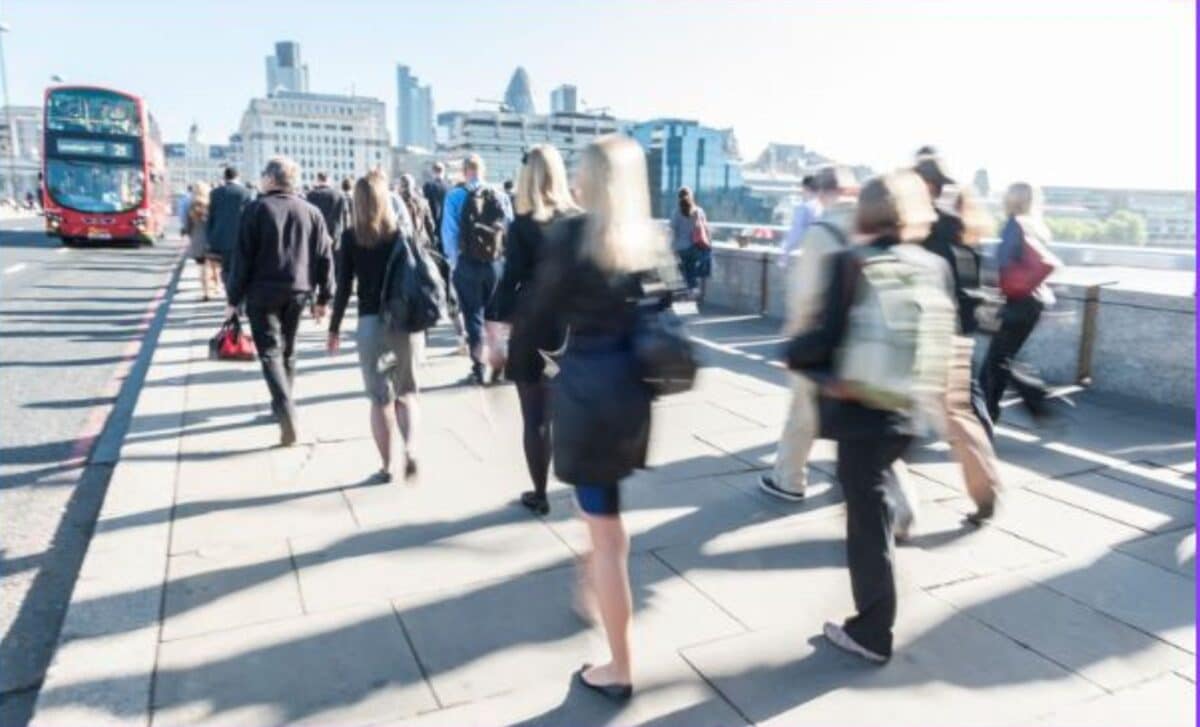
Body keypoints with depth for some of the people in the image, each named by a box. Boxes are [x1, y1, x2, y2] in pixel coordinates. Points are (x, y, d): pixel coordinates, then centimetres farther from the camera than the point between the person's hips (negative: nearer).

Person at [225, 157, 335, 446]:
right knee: (287, 349, 18)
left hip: (262, 291, -4)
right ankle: (282, 405, 30)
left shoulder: (257, 209, -6)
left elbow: (243, 257, -8)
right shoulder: (312, 212, 5)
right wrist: (324, 297, 8)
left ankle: (288, 415, -18)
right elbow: (325, 258, 2)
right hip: (297, 291, 4)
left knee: (270, 351, -3)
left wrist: (234, 297, -3)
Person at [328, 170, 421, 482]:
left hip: (370, 322, -2)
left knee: (380, 396, 8)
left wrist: (334, 328, 4)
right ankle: (411, 449, -6)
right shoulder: (400, 232, 2)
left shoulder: (351, 237, -3)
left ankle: (386, 466, 13)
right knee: (406, 391, 14)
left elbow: (344, 286, -4)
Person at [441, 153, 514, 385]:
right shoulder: (501, 196, 2)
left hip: (467, 264, -2)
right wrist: (506, 259, 7)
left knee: (473, 315, 5)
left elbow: (450, 232, -8)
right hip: (496, 263, 2)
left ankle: (478, 368, 5)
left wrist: (453, 262, 2)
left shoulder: (455, 196, -6)